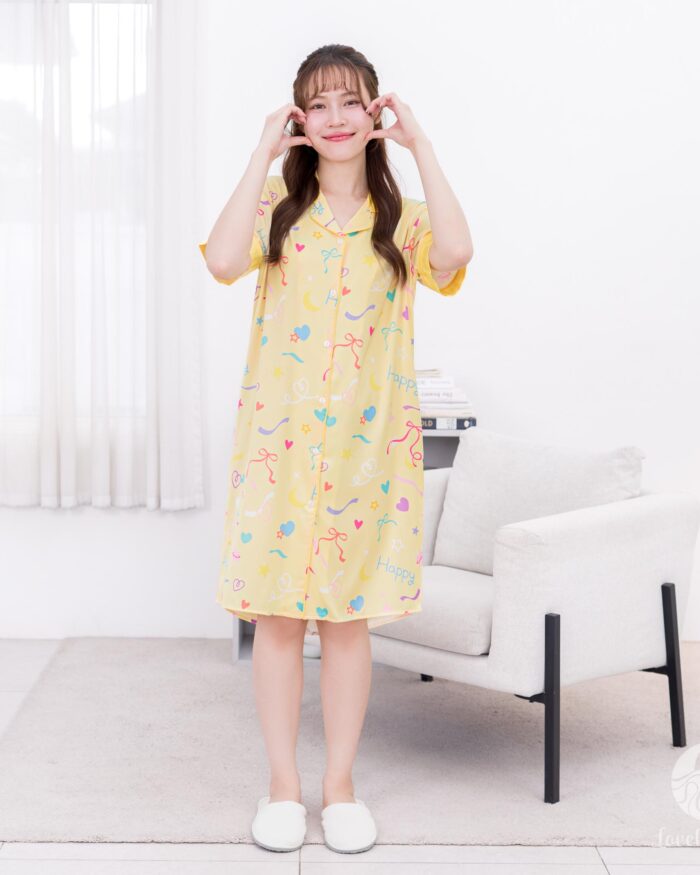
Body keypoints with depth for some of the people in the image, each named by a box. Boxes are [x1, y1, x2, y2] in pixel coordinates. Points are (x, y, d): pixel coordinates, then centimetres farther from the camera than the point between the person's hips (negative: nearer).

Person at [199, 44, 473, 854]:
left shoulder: (399, 219, 5)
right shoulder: (277, 208, 3)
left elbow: (455, 253, -19)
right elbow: (222, 261, -18)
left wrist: (421, 146, -12)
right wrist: (262, 154, -12)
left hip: (368, 443, 1)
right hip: (279, 438, 0)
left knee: (348, 617, 8)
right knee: (278, 615, 5)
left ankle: (340, 785, 22)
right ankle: (282, 783, 20)